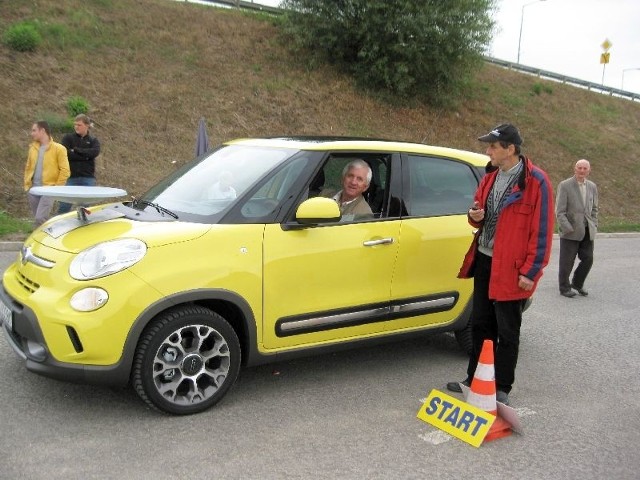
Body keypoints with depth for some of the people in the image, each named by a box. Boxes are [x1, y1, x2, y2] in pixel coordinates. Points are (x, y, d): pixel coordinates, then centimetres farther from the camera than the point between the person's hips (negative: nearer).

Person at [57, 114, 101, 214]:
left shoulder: (93, 141, 11)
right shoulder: (68, 138, 7)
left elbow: (95, 152, -11)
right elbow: (66, 153, -10)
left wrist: (76, 150, -8)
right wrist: (85, 156, -10)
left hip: (88, 178, 1)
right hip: (71, 177, -1)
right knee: (64, 207, -3)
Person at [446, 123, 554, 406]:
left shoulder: (535, 181, -13)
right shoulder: (490, 178, 9)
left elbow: (542, 230, -14)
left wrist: (530, 271, -15)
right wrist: (475, 216, -4)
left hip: (511, 269, -7)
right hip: (484, 262, 7)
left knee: (507, 332, 5)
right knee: (480, 325, 16)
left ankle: (502, 389, 18)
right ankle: (475, 380, 29)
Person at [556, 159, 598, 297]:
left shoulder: (592, 186, 10)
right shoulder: (564, 185, -6)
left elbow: (594, 209, 18)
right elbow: (559, 211, -10)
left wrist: (594, 227, 8)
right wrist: (568, 229, -16)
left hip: (587, 232, 5)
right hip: (570, 231, -5)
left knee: (588, 259, 5)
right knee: (567, 261, 3)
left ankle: (577, 283, 26)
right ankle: (564, 288, 18)